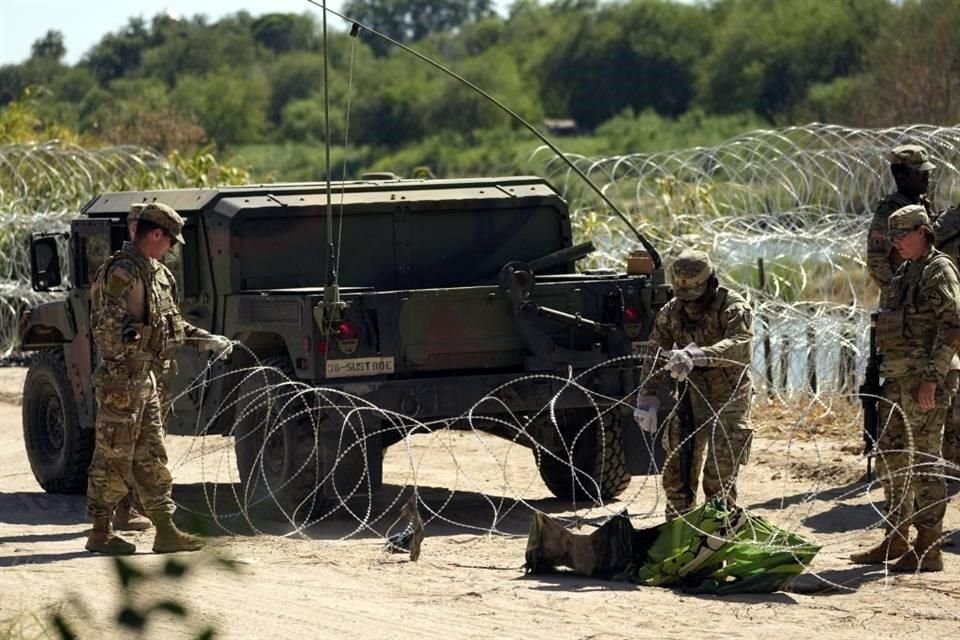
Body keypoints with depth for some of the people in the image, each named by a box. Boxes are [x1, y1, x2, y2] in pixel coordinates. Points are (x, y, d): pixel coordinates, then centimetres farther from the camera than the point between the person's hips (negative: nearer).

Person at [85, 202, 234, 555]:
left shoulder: (155, 273, 15)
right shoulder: (122, 272, -16)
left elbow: (171, 323, 24)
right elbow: (108, 326, -22)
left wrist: (207, 340, 18)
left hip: (144, 376, 10)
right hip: (122, 377, -10)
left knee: (151, 458, 10)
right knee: (113, 458, -3)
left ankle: (165, 529, 13)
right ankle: (100, 532, 3)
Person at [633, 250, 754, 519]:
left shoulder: (733, 308, -19)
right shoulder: (671, 312, -2)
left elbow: (741, 347, -37)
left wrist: (696, 355, -52)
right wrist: (647, 399, -14)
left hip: (728, 399, -5)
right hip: (691, 396, 5)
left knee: (719, 477, -10)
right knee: (677, 473, 6)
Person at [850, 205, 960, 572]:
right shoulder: (905, 273, 18)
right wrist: (887, 377, 17)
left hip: (925, 380, -10)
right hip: (898, 379, 10)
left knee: (925, 461, -7)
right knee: (890, 458, 13)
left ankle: (928, 550, -4)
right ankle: (895, 539, 22)